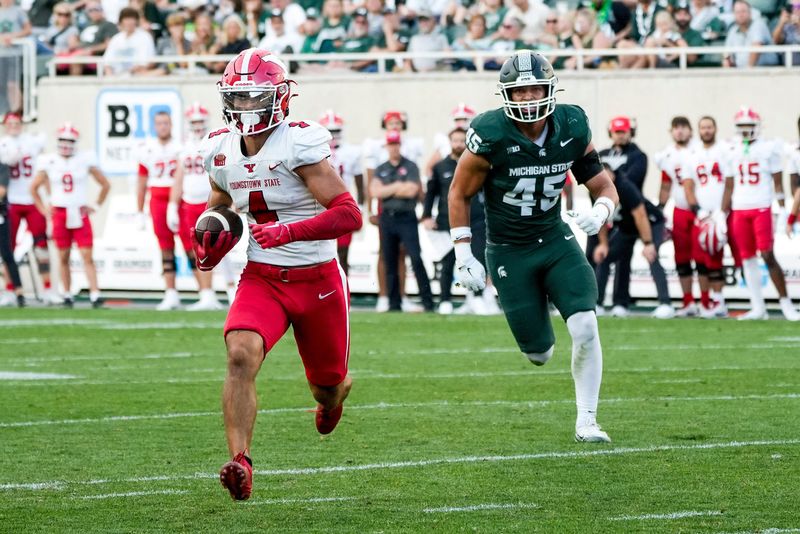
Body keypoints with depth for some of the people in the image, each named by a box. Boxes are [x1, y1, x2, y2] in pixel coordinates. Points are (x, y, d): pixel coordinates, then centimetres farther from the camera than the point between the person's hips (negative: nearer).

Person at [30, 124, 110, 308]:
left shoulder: (84, 160, -1)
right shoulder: (48, 162, 1)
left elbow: (105, 184, 9)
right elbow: (34, 188, 13)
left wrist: (95, 206, 4)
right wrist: (43, 209, 7)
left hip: (80, 214, -1)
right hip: (59, 214, 1)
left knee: (87, 256, -8)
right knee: (63, 257, 5)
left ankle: (95, 294, -12)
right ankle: (67, 295, 13)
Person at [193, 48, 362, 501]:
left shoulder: (300, 145, -19)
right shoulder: (221, 153, 0)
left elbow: (349, 214, -25)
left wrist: (288, 232, -35)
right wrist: (212, 247, 0)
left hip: (318, 280, -3)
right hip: (261, 280, 3)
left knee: (327, 386, 15)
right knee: (241, 355, -26)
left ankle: (336, 395, 55)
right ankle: (241, 463, -29)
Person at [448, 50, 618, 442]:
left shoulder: (572, 129, -8)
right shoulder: (491, 136, -19)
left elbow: (603, 185, 2)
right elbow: (459, 194, -6)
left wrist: (600, 211, -22)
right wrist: (464, 257, -9)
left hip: (556, 240, 3)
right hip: (509, 252, -3)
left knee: (585, 328, -16)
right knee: (539, 353, -1)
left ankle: (586, 420, -2)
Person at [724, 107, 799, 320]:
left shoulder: (769, 148, -1)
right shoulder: (733, 151, 12)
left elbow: (778, 182, 0)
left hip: (762, 209, -5)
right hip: (740, 210, 5)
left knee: (768, 256, -11)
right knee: (747, 259, 4)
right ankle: (757, 307, 9)